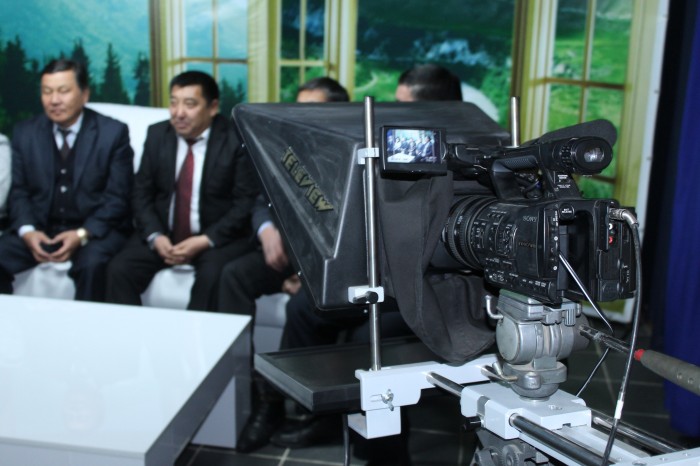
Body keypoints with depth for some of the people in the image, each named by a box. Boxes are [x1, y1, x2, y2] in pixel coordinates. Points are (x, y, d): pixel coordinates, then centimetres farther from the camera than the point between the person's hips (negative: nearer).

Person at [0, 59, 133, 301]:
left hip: (96, 230, -3)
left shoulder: (113, 133, -4)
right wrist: (27, 231, -12)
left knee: (92, 264, -34)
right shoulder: (24, 133, 7)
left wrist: (82, 234, -20)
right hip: (40, 228, 4)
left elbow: (117, 197, -7)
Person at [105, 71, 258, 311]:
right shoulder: (156, 135, 4)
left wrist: (204, 241, -19)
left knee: (212, 277, -32)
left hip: (217, 237, -4)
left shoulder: (236, 141, -9)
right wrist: (155, 236, -11)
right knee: (119, 270, -18)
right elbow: (142, 194, 6)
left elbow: (246, 203, -10)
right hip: (162, 234, 4)